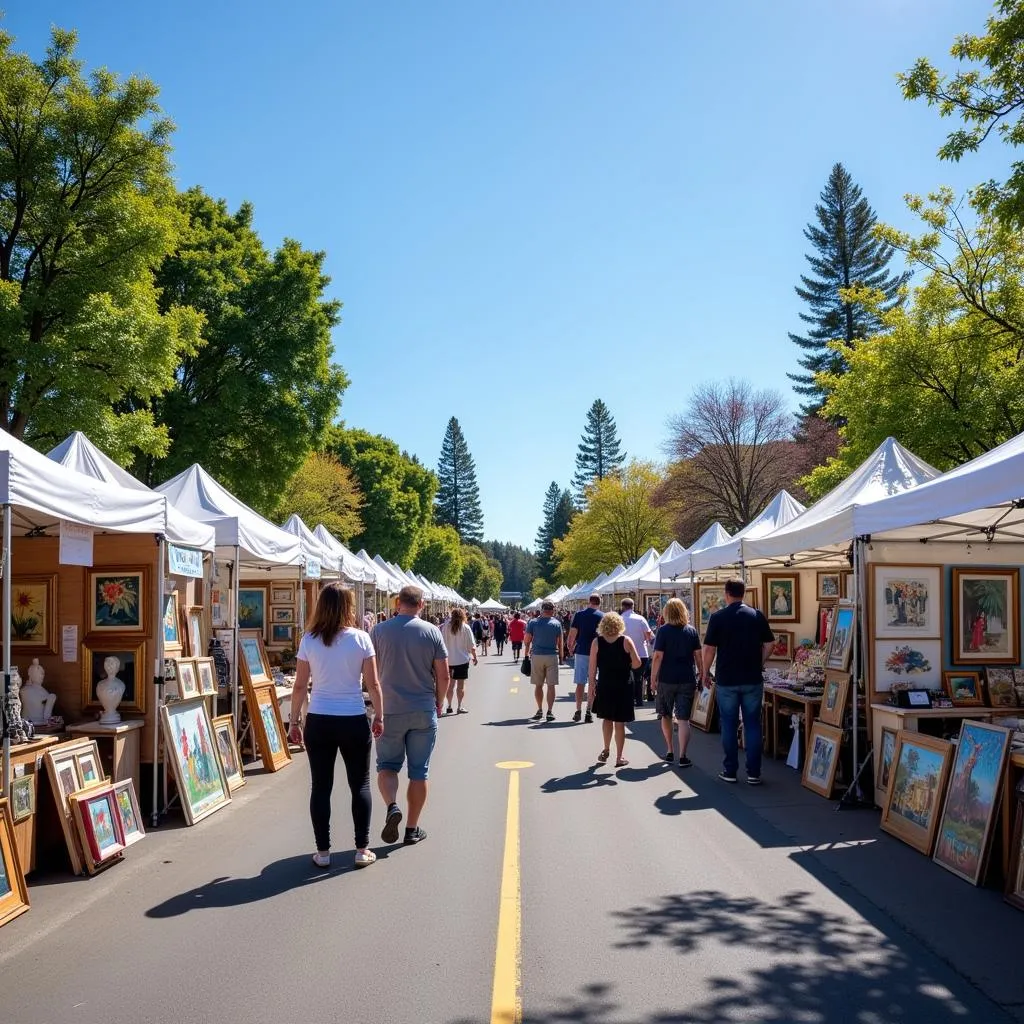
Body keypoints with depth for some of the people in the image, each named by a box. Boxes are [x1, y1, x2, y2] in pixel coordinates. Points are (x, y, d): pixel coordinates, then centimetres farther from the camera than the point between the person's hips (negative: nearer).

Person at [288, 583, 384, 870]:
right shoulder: (360, 638, -6)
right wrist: (379, 716, 7)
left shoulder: (309, 641, -3)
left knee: (321, 786, 9)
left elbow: (300, 686, -1)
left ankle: (323, 852, 13)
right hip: (354, 721, -1)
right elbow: (373, 684, -4)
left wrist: (294, 722, 9)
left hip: (318, 722, 1)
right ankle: (362, 850, 13)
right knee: (359, 785, 11)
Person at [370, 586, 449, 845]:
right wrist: (438, 703, 13)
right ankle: (412, 829, 14)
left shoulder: (379, 631, -4)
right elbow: (443, 676, -3)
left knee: (387, 765, 14)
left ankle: (392, 806, -12)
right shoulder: (432, 632, -5)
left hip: (390, 710, 0)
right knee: (419, 771, 9)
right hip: (424, 711, 0)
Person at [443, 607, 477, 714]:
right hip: (462, 659, -2)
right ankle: (460, 707, 6)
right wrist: (474, 657, 6)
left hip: (449, 660, 3)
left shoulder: (446, 627, -3)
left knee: (450, 683, 14)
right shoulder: (466, 628, -9)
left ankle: (449, 706, 16)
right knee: (461, 684, 6)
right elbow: (471, 646, -8)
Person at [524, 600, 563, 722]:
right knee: (551, 685, 1)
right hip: (552, 656, -1)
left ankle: (540, 710, 15)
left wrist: (526, 654, 11)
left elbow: (527, 641, -1)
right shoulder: (557, 623, -3)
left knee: (538, 685, 11)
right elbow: (560, 642, 0)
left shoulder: (533, 622, -3)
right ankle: (550, 711, -4)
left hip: (537, 656, 1)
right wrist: (561, 657, 11)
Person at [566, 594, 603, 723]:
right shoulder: (603, 616, -2)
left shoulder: (579, 614, 0)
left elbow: (572, 633, -2)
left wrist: (571, 647, 12)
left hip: (581, 652, 1)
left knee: (580, 683, 7)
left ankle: (578, 711, 6)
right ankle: (589, 712, 4)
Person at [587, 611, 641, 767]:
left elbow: (592, 668, -4)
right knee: (619, 722, 5)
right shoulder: (626, 641, -6)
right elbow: (637, 664, -8)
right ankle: (619, 758, 9)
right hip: (623, 687, -1)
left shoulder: (597, 642, -4)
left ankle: (606, 750, 26)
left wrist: (591, 687, 3)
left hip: (604, 686, 1)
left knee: (607, 718, 22)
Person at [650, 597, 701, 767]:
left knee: (666, 716, 18)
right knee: (683, 719, 1)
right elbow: (698, 655, 4)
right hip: (687, 679, 2)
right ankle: (683, 756, -6)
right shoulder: (692, 631, 2)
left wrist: (653, 679, -4)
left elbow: (658, 656, -10)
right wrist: (700, 672, 17)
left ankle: (669, 751, 26)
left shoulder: (664, 631, -7)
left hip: (666, 679, -1)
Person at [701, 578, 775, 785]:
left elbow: (709, 648, -6)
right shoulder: (757, 615, 1)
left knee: (729, 725, 7)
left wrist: (705, 672, 5)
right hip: (753, 680, 2)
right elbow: (769, 644, 2)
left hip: (726, 680, -2)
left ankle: (730, 771, 12)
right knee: (753, 724, 6)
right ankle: (754, 772, 6)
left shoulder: (718, 617, -6)